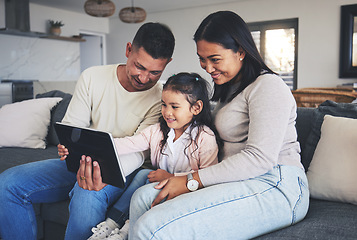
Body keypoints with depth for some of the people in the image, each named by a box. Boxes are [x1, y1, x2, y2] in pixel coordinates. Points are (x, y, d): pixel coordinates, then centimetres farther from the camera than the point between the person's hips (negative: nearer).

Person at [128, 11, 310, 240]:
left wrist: (191, 181, -17)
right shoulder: (229, 89, 22)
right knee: (144, 197, -8)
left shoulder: (268, 86, -8)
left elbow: (260, 157, -18)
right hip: (235, 181, 9)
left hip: (274, 187, -9)